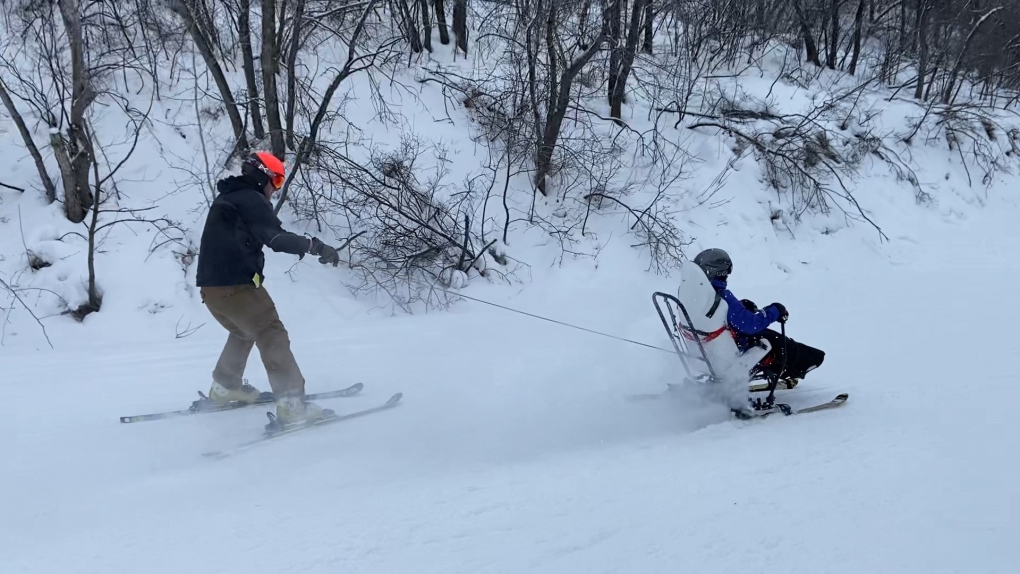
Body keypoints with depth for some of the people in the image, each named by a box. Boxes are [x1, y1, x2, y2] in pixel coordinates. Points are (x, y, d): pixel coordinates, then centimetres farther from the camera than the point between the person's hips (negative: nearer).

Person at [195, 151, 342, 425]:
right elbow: (276, 239, -21)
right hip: (238, 286, -9)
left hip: (210, 287, 9)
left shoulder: (226, 198, 21)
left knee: (243, 332, 30)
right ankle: (292, 403, -16)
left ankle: (224, 386, 36)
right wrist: (315, 245, -25)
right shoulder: (251, 200, -9)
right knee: (272, 336, -8)